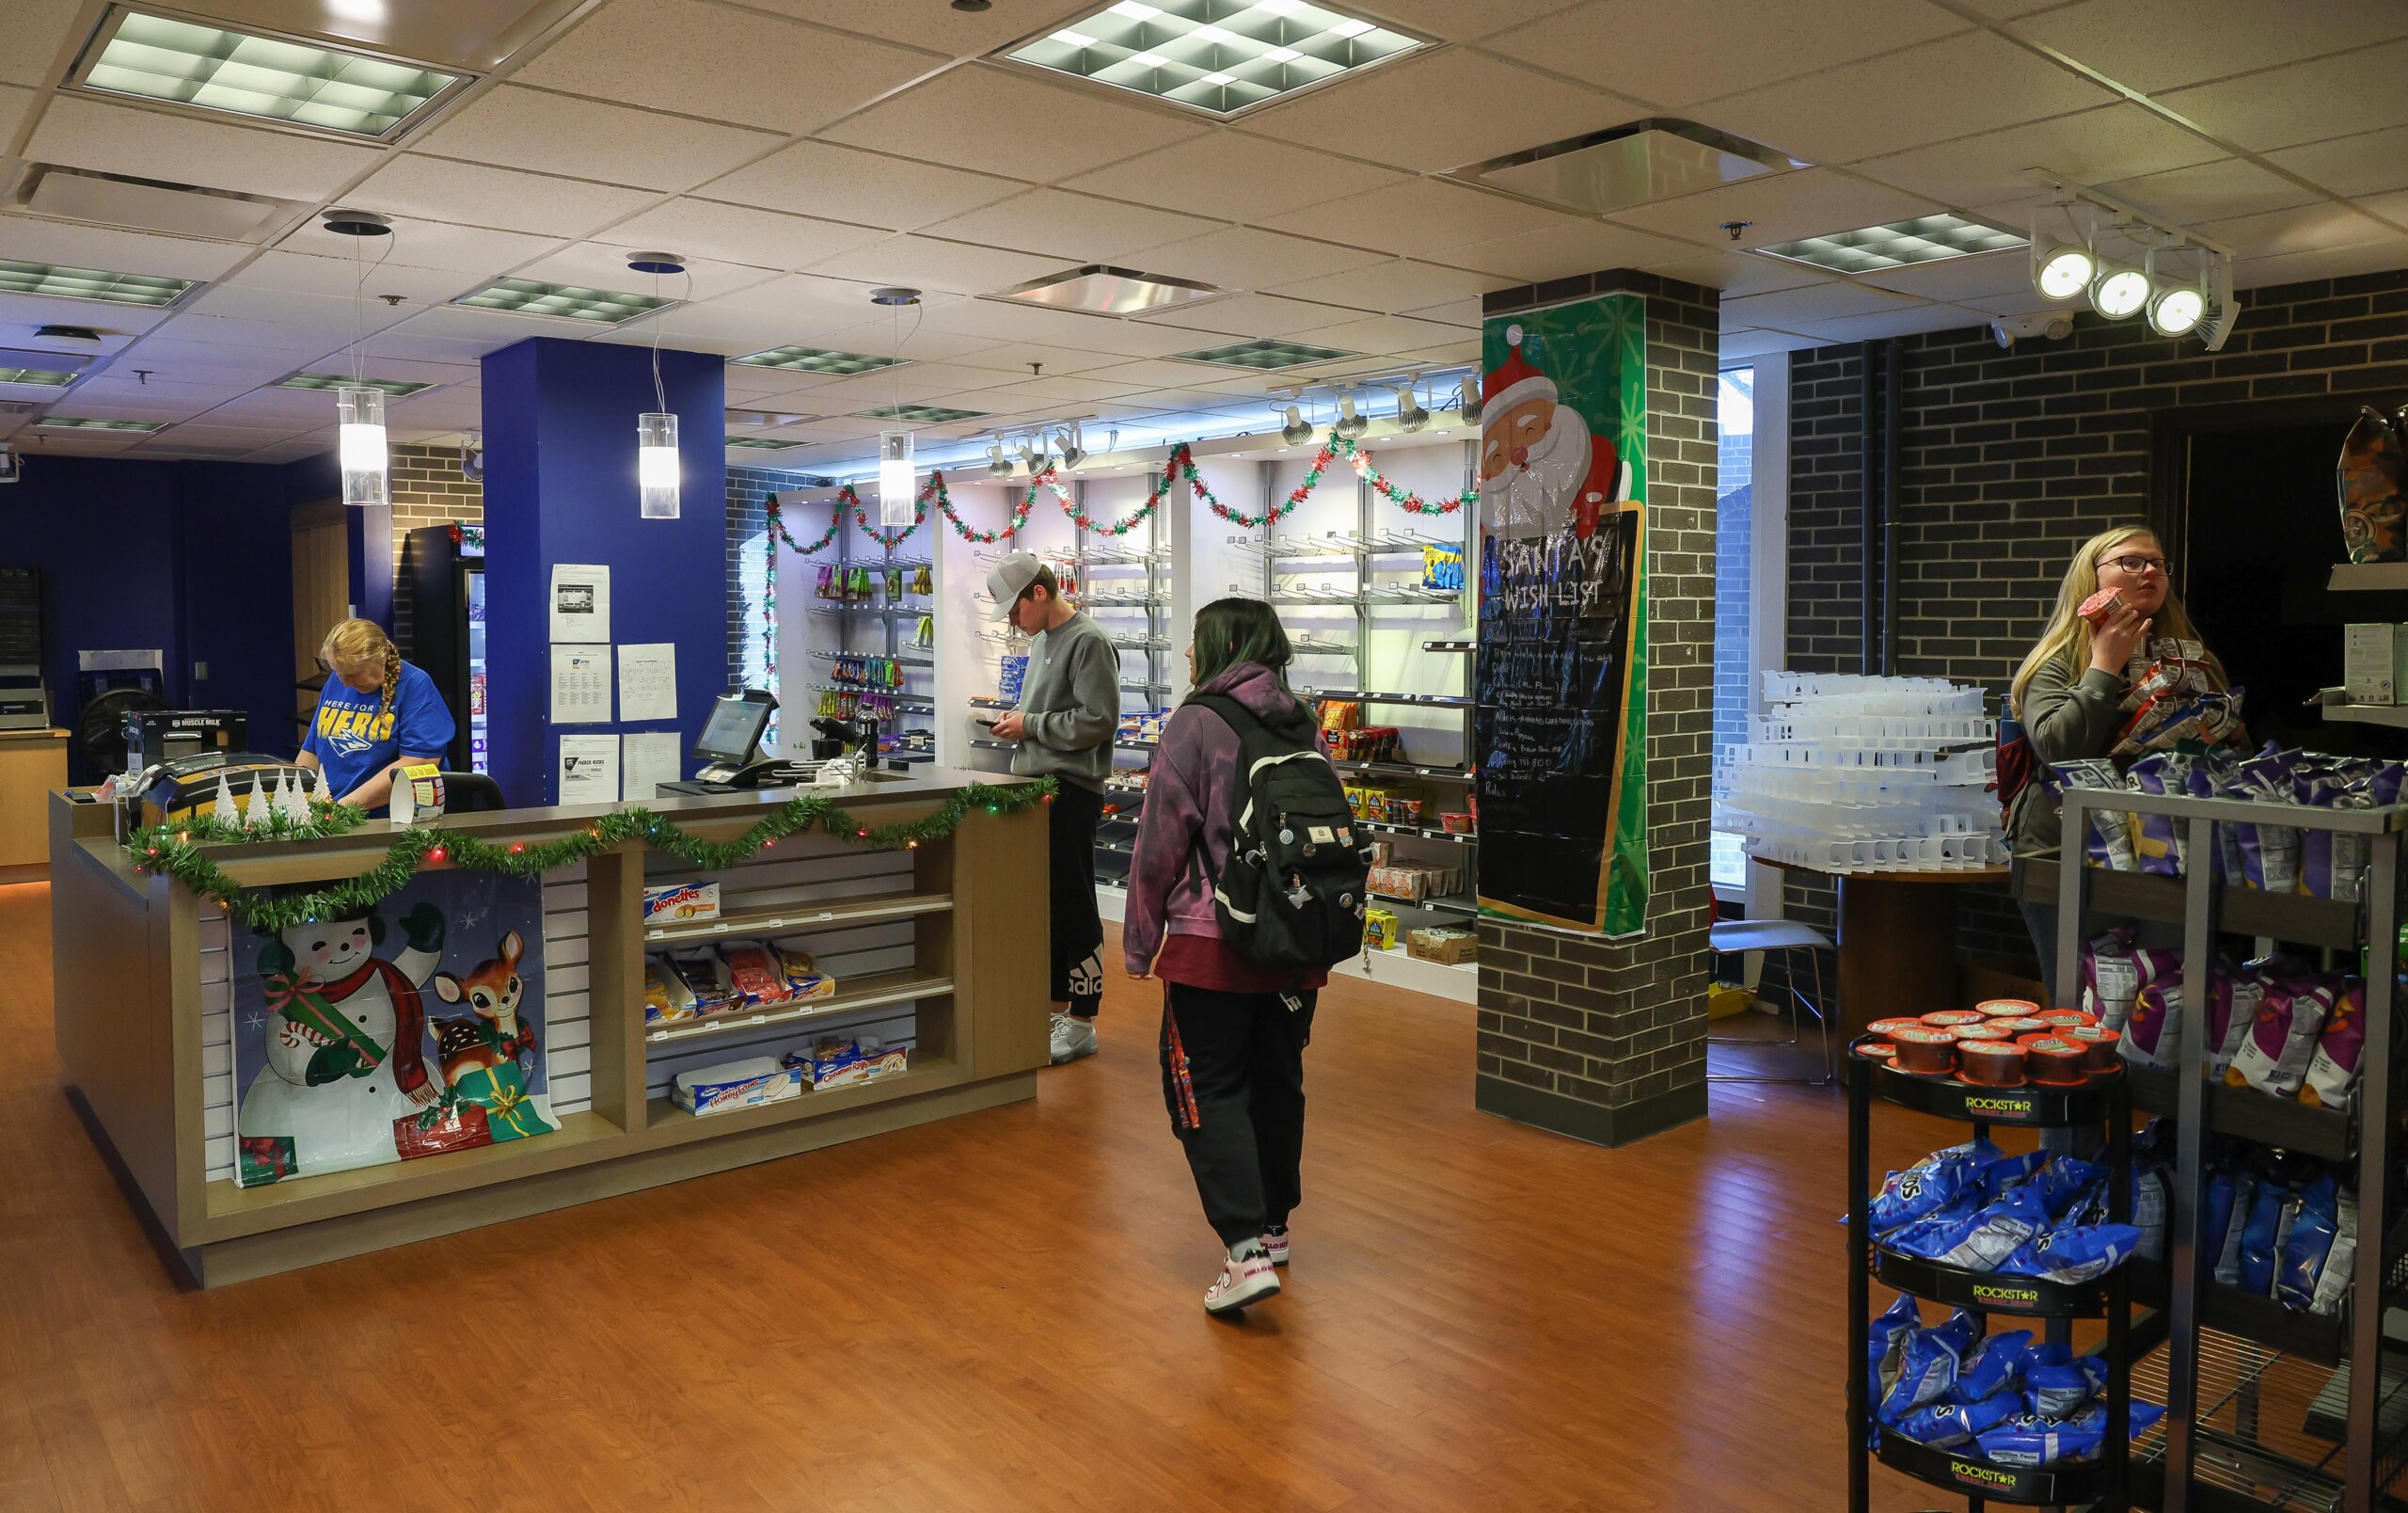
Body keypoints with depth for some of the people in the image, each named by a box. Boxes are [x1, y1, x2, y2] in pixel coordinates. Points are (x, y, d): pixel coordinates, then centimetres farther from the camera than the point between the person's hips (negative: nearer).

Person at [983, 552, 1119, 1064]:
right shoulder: (1042, 640, 17)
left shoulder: (1088, 642, -12)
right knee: (1044, 904, 15)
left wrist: (1031, 726, -13)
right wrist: (1017, 721, 9)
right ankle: (1056, 1007, 26)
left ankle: (1082, 1023, 7)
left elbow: (1098, 720, -20)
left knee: (1074, 907, -2)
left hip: (1071, 792, -9)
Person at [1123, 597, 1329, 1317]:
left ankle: (1247, 1251, -8)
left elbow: (1162, 842, -11)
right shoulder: (1304, 726, 9)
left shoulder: (1197, 724, -11)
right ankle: (1274, 1225, 32)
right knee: (1278, 1082, 18)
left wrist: (1141, 941, -1)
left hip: (1214, 946, -6)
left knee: (1207, 1090, 1)